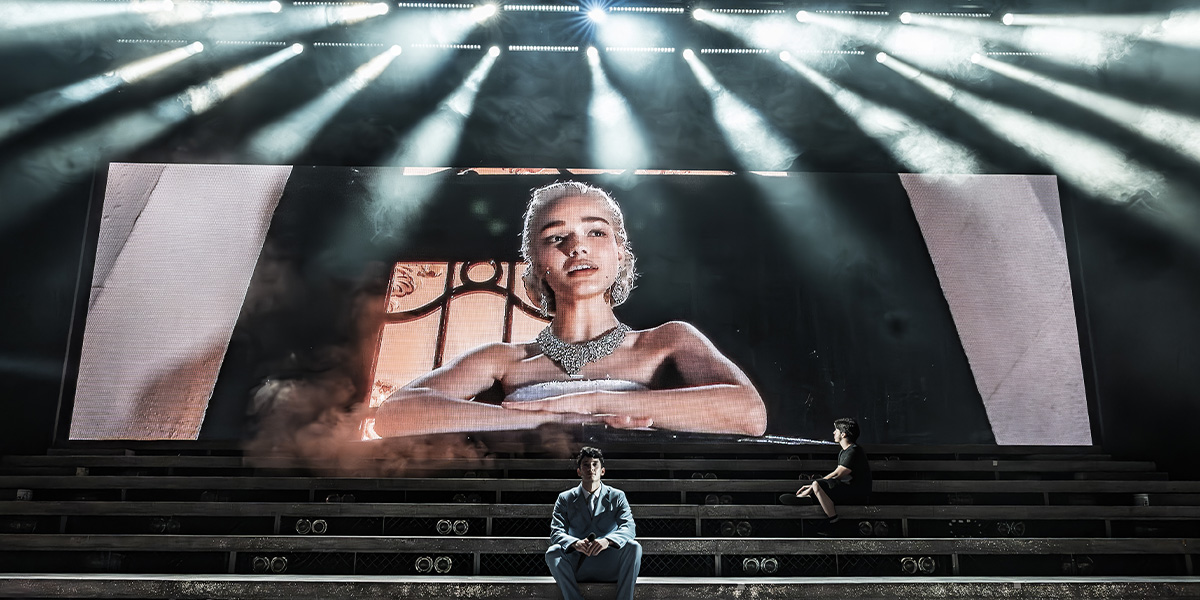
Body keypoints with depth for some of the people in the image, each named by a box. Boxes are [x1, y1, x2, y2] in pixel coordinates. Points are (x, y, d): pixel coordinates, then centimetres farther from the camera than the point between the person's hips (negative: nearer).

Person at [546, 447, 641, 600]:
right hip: (577, 567, 0)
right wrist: (575, 543, -28)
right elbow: (556, 532, -4)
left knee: (633, 547, -27)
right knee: (553, 552, -28)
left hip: (609, 567, 0)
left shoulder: (617, 496, 8)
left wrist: (607, 541, -29)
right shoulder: (565, 499, 8)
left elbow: (629, 528, -7)